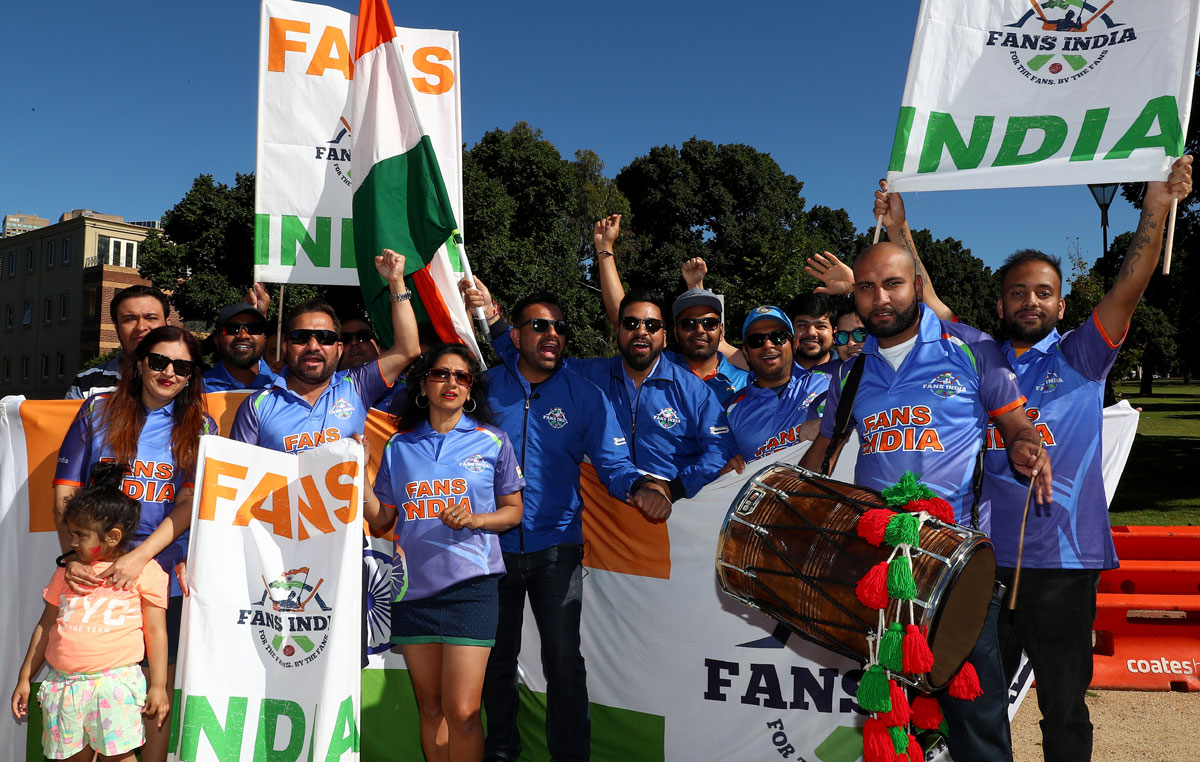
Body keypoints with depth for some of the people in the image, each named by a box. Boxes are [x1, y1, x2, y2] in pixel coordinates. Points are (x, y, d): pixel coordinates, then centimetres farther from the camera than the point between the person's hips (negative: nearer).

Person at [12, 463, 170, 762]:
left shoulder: (143, 571, 0)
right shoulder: (67, 572, 14)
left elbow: (156, 632, 0)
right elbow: (45, 626, 21)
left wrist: (158, 686, -2)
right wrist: (24, 678, 20)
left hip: (115, 681, -5)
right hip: (63, 682, 5)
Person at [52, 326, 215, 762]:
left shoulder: (200, 428, 5)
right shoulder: (98, 411, 6)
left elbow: (189, 505, -5)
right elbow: (65, 491, 2)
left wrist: (140, 556, -17)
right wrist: (71, 557, -11)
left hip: (164, 573, 0)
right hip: (94, 572, 0)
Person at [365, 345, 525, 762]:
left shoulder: (492, 441, 3)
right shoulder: (399, 446, 10)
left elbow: (513, 510, 6)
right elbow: (382, 519, 11)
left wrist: (474, 519, -12)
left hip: (470, 584, -3)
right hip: (413, 586, 3)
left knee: (461, 711, -8)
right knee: (430, 708, 12)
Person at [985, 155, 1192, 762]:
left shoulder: (1079, 359, 4)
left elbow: (1129, 288, -9)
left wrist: (1156, 208, -20)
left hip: (1062, 565, -2)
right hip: (985, 559, 2)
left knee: (1064, 713, 10)